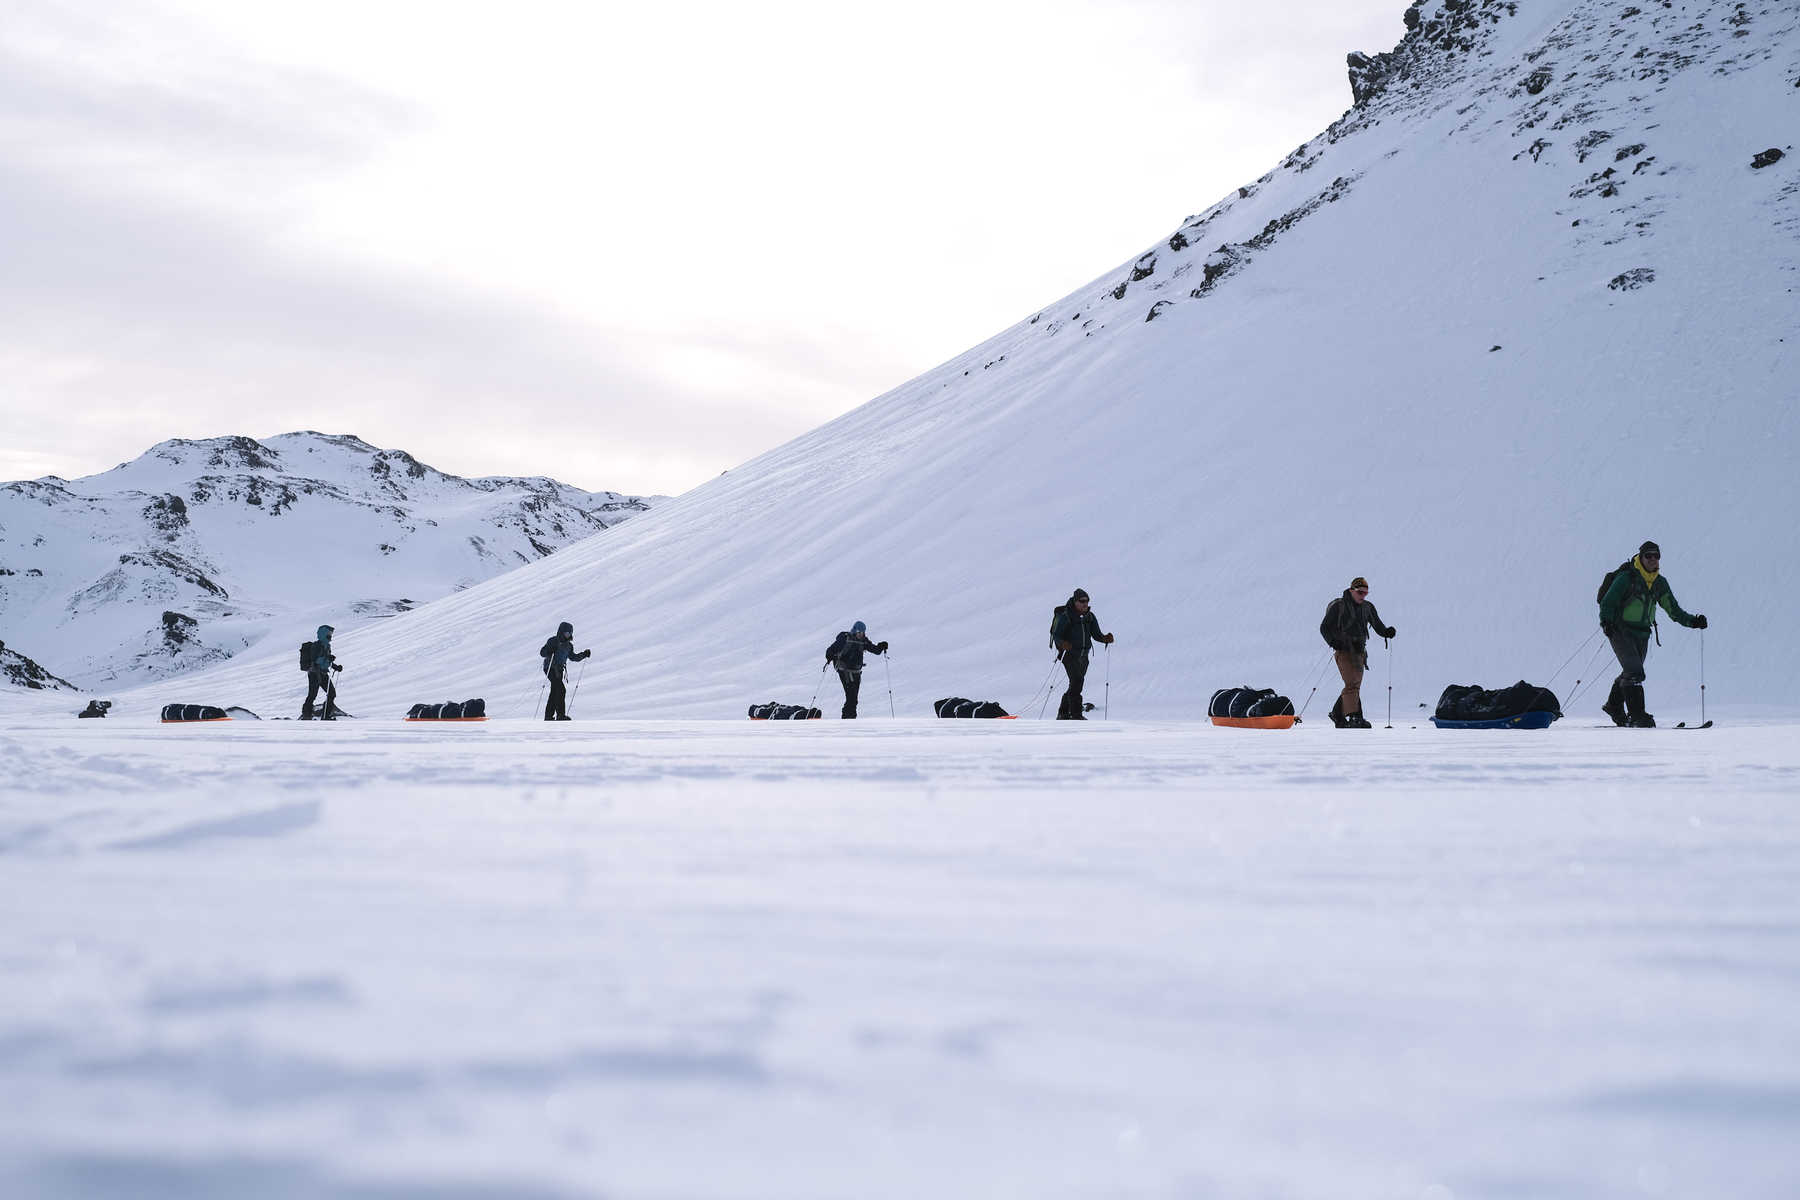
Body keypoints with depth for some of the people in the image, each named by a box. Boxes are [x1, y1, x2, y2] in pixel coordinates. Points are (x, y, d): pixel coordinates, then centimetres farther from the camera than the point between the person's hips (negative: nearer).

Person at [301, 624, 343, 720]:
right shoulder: (317, 646, -12)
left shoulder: (327, 646, 15)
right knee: (312, 695, -9)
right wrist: (327, 658, -32)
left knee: (332, 693, 4)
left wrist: (336, 667, 13)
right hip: (315, 673, -9)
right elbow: (315, 660, -23)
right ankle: (306, 715, -1)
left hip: (323, 673, 9)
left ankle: (326, 716, 9)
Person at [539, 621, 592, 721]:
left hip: (559, 670, 8)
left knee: (555, 693, 9)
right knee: (561, 690, -18)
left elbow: (572, 657, 21)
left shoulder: (568, 645, 11)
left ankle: (549, 716, 15)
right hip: (550, 668, -8)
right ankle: (561, 715, -18)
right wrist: (550, 650, -33)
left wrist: (583, 655, 8)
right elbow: (542, 653, -15)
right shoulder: (553, 641, -10)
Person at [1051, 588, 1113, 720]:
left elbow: (1096, 635, 9)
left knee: (1076, 685, 11)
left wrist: (1105, 638, -12)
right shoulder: (1065, 616, -9)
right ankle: (1076, 715, -20)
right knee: (1077, 681, -20)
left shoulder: (1090, 617, 8)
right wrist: (1062, 643, -31)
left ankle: (1063, 714, 25)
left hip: (1083, 656, 6)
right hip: (1069, 654, -6)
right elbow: (1056, 635, -11)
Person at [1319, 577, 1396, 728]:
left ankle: (1338, 714, 22)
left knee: (1354, 685, 8)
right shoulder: (1338, 606, -4)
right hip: (1343, 650, -6)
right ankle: (1354, 717, -24)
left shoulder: (1368, 608, 11)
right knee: (1352, 683, -18)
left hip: (1359, 651, 6)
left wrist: (1387, 631, -12)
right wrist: (1333, 641, -19)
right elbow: (1324, 627, -2)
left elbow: (1378, 626, 11)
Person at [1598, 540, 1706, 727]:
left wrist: (1692, 621, -5)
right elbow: (1608, 601, -11)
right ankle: (1637, 715, -18)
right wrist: (1606, 622, -28)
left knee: (1630, 673, 16)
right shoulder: (1627, 577, -11)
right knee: (1634, 672, -18)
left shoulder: (1660, 583, 8)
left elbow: (1673, 610, 9)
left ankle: (1614, 706, 37)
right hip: (1621, 631, -7)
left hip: (1642, 634, 7)